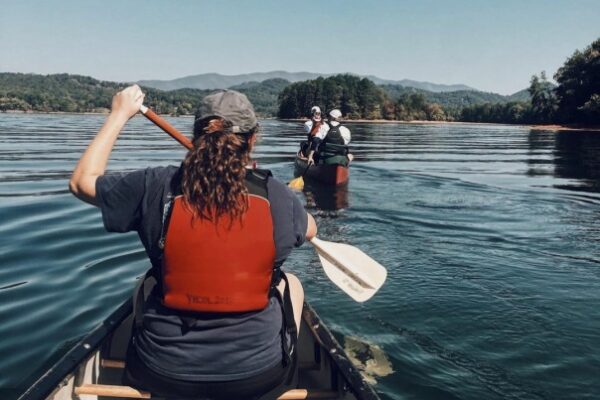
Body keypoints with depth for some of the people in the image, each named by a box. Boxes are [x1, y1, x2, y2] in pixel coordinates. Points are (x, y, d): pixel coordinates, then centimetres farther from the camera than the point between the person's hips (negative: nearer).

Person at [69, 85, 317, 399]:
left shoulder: (156, 186, -12)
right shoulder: (276, 195, -10)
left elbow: (81, 181, 7)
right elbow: (310, 230, 14)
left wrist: (119, 114, 14)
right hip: (259, 374, 0)